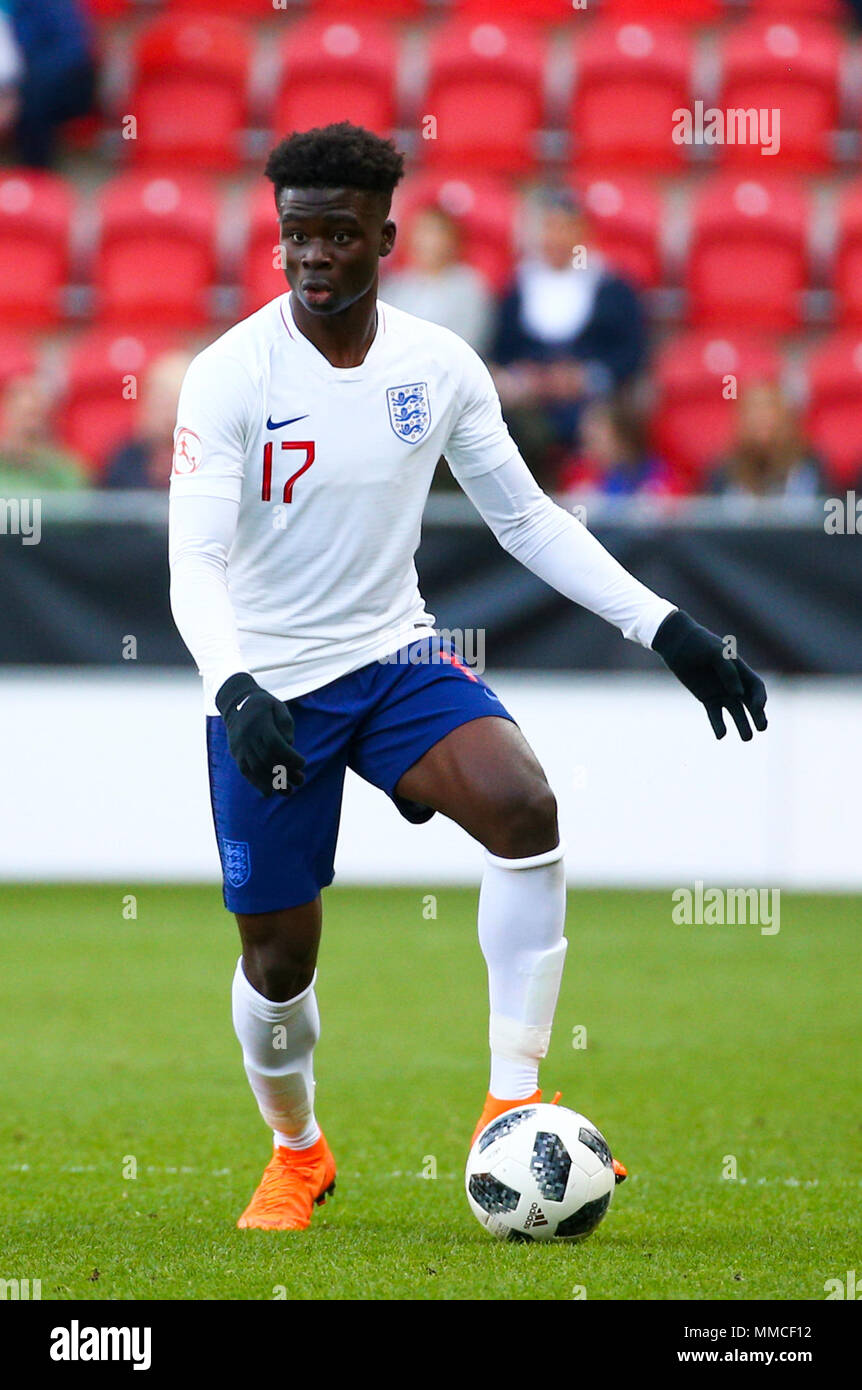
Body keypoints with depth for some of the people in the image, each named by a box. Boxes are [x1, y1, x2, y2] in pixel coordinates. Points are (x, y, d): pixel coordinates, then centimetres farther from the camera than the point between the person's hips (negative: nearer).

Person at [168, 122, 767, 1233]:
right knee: (278, 957, 3)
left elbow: (527, 519, 6)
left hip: (395, 655, 2)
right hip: (267, 686, -2)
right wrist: (236, 690, -40)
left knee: (524, 807, -26)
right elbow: (195, 561, -22)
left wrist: (666, 629, 0)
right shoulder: (230, 375, -16)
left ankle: (513, 1101, -17)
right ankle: (296, 1154, 34)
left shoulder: (439, 365, -4)